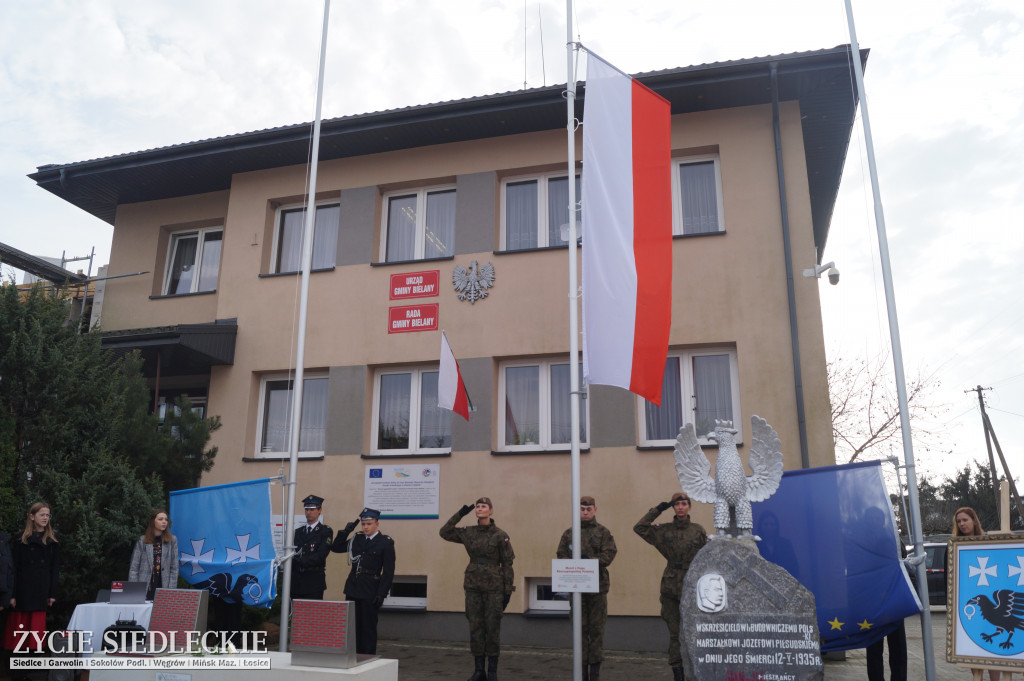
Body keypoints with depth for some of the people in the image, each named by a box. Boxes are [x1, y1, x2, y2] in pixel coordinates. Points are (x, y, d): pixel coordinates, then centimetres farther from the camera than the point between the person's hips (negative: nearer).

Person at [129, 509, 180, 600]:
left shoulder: (172, 540, 4)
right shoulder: (142, 541, 3)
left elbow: (174, 568, 3)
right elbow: (134, 568, 3)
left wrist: (171, 592, -5)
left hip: (163, 589, 0)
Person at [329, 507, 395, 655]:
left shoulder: (386, 542, -6)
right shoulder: (357, 539, 9)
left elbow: (388, 572, -8)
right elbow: (335, 547, 14)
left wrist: (381, 594, -13)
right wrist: (346, 531, 1)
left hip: (370, 589, -5)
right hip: (353, 587, 5)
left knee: (368, 626, 3)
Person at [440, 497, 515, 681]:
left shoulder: (500, 535, -6)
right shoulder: (468, 533, 5)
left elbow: (507, 564, -4)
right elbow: (445, 532, 8)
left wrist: (508, 591, -7)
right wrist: (460, 514, 1)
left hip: (493, 588, -3)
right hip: (473, 586, 4)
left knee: (492, 629, 2)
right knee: (475, 628, 7)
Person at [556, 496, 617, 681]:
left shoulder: (603, 532, 3)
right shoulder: (569, 533, 9)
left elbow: (609, 555, -8)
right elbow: (561, 556, 5)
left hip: (598, 586, -2)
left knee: (597, 629, 4)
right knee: (580, 629, 7)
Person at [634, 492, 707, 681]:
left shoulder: (698, 531, 3)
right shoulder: (664, 531, 3)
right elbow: (639, 527, -5)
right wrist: (657, 510, -7)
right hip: (670, 587, 1)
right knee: (674, 632, 5)